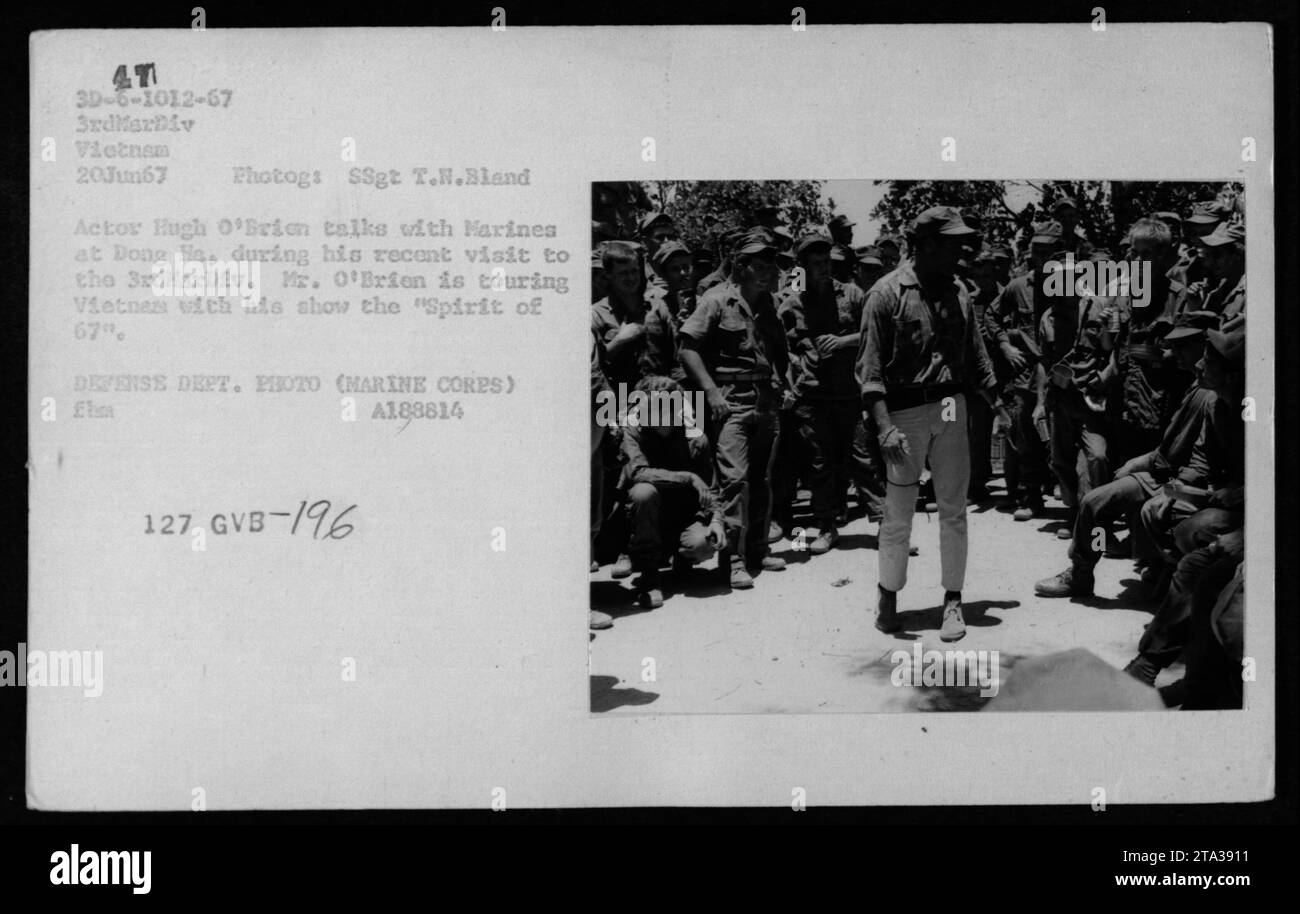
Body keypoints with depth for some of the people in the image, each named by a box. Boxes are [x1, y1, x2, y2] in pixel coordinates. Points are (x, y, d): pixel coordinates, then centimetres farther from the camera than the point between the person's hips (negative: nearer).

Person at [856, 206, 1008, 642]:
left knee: (954, 508, 5)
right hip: (905, 413, -4)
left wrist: (999, 405, 15)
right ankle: (888, 595, 20)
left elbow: (975, 356, 20)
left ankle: (953, 600, 13)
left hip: (951, 409, 5)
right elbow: (870, 368, -10)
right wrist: (886, 427, -19)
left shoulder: (958, 294, 11)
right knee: (898, 513, 2)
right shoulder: (888, 294, -6)